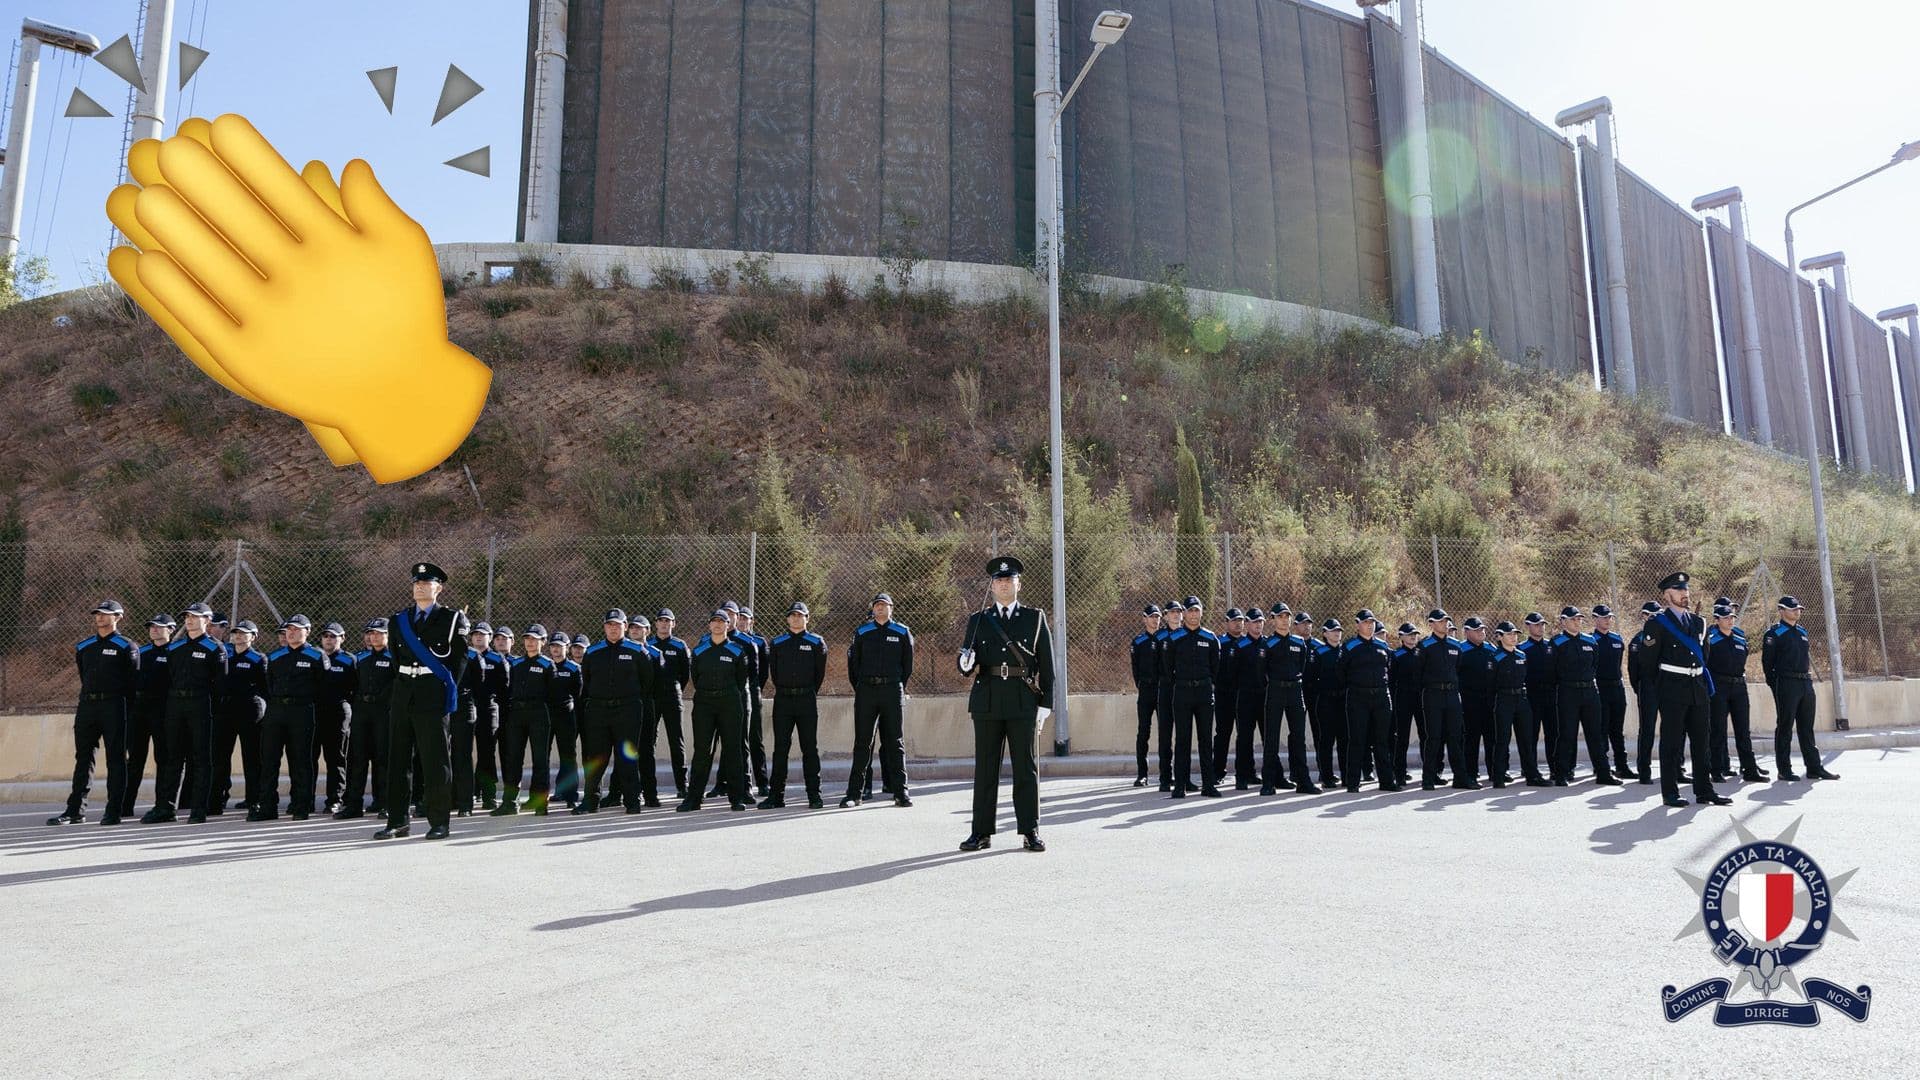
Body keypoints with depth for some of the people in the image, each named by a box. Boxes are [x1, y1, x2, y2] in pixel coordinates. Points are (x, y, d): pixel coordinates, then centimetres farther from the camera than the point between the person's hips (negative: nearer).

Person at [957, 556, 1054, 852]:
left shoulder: (1035, 618, 8)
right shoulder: (978, 620, 12)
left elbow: (1047, 664, 5)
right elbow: (967, 664, 11)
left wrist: (1045, 705, -2)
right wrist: (966, 664, -14)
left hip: (1023, 702, -1)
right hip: (987, 701, 1)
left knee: (1025, 767, 1)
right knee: (985, 768, 4)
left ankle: (1030, 832, 8)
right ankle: (982, 832, 10)